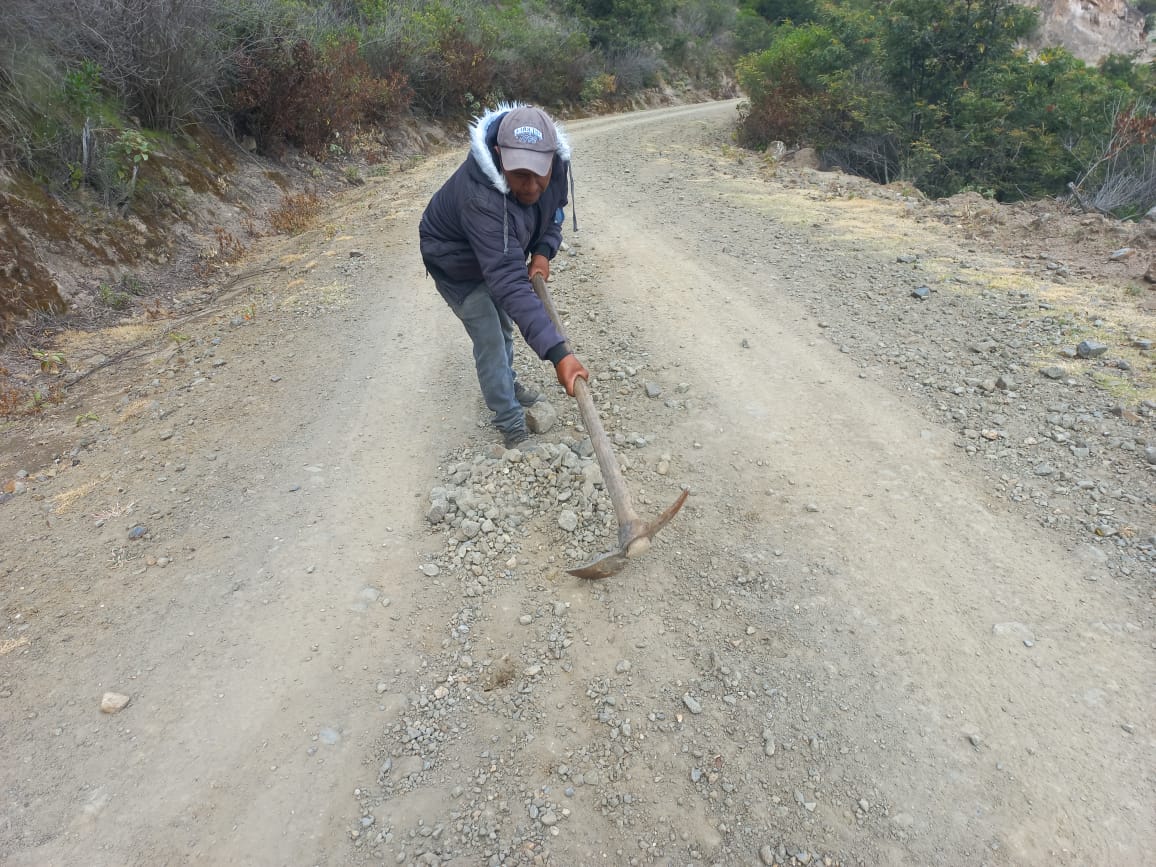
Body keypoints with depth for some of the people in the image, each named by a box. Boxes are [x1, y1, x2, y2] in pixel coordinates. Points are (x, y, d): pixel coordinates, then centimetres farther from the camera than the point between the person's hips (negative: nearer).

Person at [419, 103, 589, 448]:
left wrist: (543, 252, -22)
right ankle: (512, 426, 8)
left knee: (503, 323, 23)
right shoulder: (481, 197, -47)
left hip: (501, 251, 7)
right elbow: (509, 283, -55)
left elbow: (554, 211, -2)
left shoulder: (554, 164, -26)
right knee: (490, 340, -7)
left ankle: (506, 384, 48)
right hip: (457, 264, -7)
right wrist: (557, 353, -62)